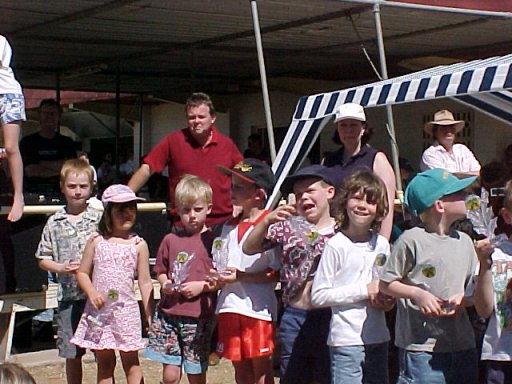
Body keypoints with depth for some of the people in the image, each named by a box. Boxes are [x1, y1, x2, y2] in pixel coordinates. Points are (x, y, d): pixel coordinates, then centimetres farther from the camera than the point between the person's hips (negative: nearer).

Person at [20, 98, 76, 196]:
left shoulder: (67, 142, 15)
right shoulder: (27, 141, 8)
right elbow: (30, 171, -3)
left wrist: (44, 164, -2)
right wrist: (59, 168, -1)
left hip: (61, 192, 2)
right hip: (34, 192, -2)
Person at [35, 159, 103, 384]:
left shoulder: (100, 219, 1)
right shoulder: (54, 223, 4)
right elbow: (42, 259, 9)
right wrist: (61, 268, -8)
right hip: (68, 296, 1)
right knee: (72, 354, 10)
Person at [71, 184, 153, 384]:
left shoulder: (139, 245, -1)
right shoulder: (96, 241, 2)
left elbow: (145, 282, 1)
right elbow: (82, 272, 6)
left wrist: (149, 315, -2)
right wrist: (91, 292, -13)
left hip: (126, 309, -1)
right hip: (99, 310, 1)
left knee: (131, 362, 3)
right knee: (104, 363, 11)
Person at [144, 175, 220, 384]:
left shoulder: (213, 241, -2)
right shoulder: (171, 240, 9)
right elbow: (160, 271, 18)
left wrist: (202, 286, -14)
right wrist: (165, 284, -3)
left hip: (199, 316, -3)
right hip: (169, 313, 3)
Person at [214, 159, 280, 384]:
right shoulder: (230, 227, 12)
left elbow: (275, 273, -14)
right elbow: (219, 262, 20)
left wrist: (241, 276, -19)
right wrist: (219, 275, -2)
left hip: (258, 308, -7)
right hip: (230, 306, 7)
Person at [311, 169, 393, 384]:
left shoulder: (382, 244, 6)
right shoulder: (336, 245, -11)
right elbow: (318, 296, -15)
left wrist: (388, 301, -2)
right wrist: (364, 290, -16)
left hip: (378, 338, 6)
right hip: (346, 340, -6)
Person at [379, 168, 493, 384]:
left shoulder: (464, 241, 10)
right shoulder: (411, 240, -8)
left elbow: (477, 296, 16)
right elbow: (385, 284, -2)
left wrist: (462, 299, -6)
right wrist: (418, 294, -17)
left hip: (463, 345, 6)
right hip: (421, 347, -6)